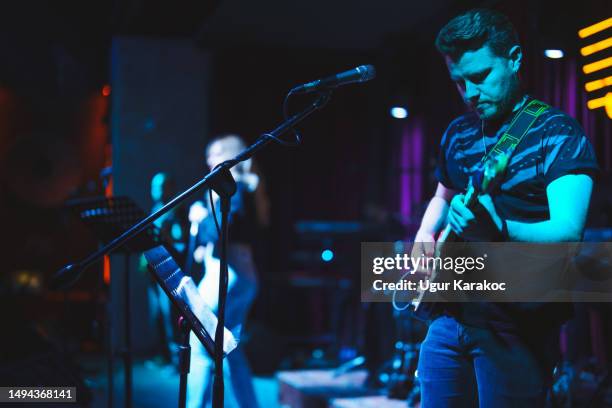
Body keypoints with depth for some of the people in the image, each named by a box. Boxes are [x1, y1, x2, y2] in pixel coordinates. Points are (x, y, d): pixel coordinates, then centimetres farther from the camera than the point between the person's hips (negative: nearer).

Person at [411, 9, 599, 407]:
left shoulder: (558, 133, -10)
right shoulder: (458, 133, 11)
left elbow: (568, 232, -22)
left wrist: (499, 231, -39)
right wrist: (426, 237, 8)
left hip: (518, 323, -6)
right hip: (453, 311, 6)